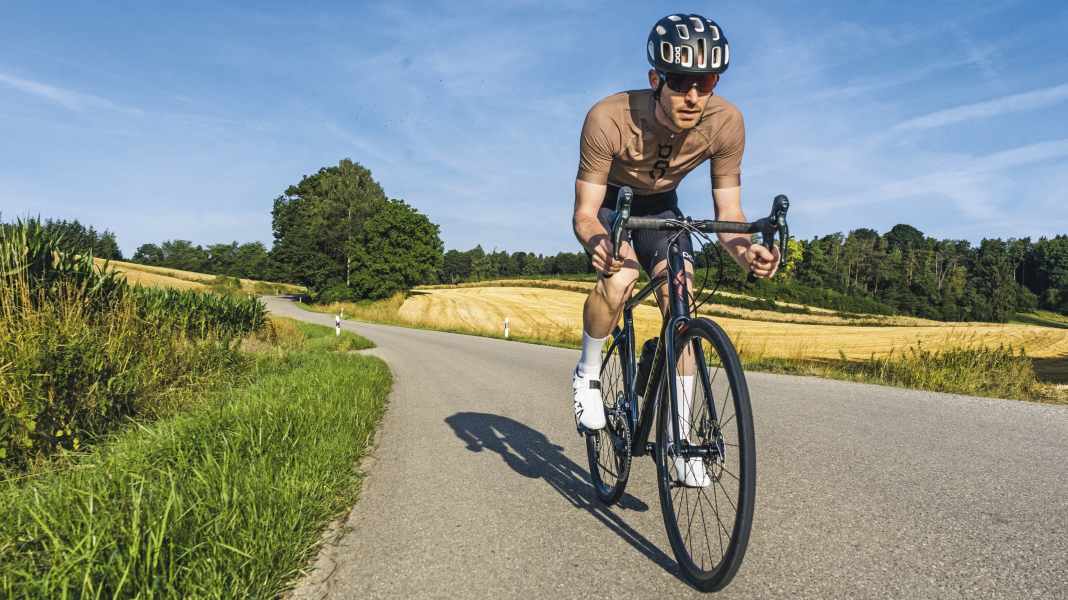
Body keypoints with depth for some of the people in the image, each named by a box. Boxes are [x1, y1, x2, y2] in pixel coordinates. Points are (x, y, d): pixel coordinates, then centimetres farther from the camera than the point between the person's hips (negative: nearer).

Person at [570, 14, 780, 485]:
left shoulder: (726, 123, -28)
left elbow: (729, 213, -20)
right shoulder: (609, 119, -36)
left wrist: (744, 250, -43)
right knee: (619, 279, -31)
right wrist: (596, 242, -55)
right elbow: (583, 214, -32)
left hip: (660, 206, 3)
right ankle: (587, 375, -3)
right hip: (608, 202, -2)